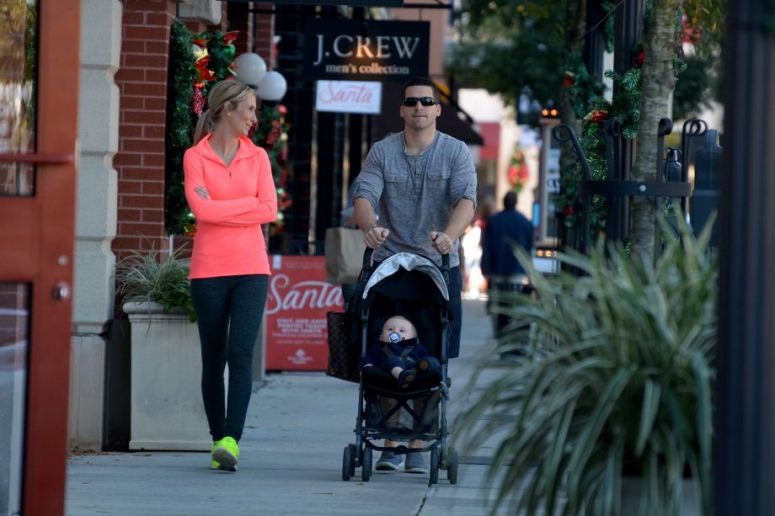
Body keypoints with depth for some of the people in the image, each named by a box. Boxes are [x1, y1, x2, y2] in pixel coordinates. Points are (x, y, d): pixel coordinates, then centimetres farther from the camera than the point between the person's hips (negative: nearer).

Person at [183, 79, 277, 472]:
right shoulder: (195, 157, 2)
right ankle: (218, 439, 13)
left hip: (250, 267, 1)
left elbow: (269, 209, -1)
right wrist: (246, 205, -6)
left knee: (240, 353, -13)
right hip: (209, 270, -1)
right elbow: (202, 208, -12)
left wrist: (220, 208, -5)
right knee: (213, 358, 4)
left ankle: (231, 440, -20)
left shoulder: (257, 157, 10)